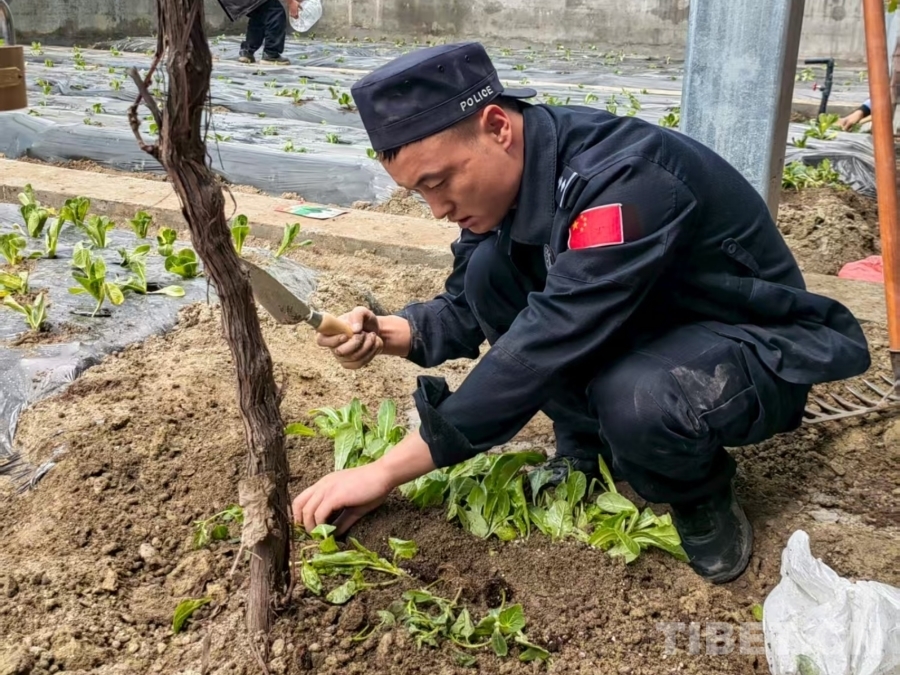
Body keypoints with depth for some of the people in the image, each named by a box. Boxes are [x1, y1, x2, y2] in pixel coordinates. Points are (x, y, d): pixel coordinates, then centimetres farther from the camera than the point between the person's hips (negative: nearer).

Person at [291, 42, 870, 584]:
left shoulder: (622, 180, -33)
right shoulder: (510, 172, -9)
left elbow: (545, 348, -37)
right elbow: (467, 308, 0)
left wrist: (387, 472, -33)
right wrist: (391, 333, -23)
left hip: (757, 345, -7)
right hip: (641, 329, 7)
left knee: (634, 399, -39)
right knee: (490, 269, -14)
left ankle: (701, 494, -4)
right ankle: (587, 451, 2)